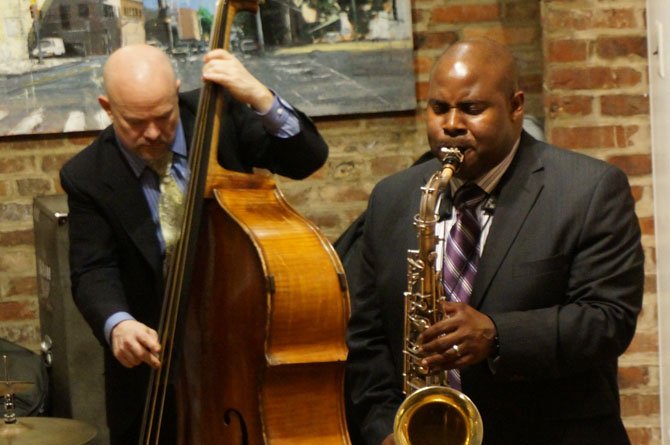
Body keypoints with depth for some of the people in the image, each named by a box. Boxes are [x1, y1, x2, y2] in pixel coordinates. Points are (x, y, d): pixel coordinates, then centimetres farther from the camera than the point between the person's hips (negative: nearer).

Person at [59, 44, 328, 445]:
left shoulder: (218, 114, -6)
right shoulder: (87, 176, -6)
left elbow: (309, 157, -10)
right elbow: (93, 272, -11)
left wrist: (259, 97, -27)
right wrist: (117, 322, -33)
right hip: (150, 356, 0)